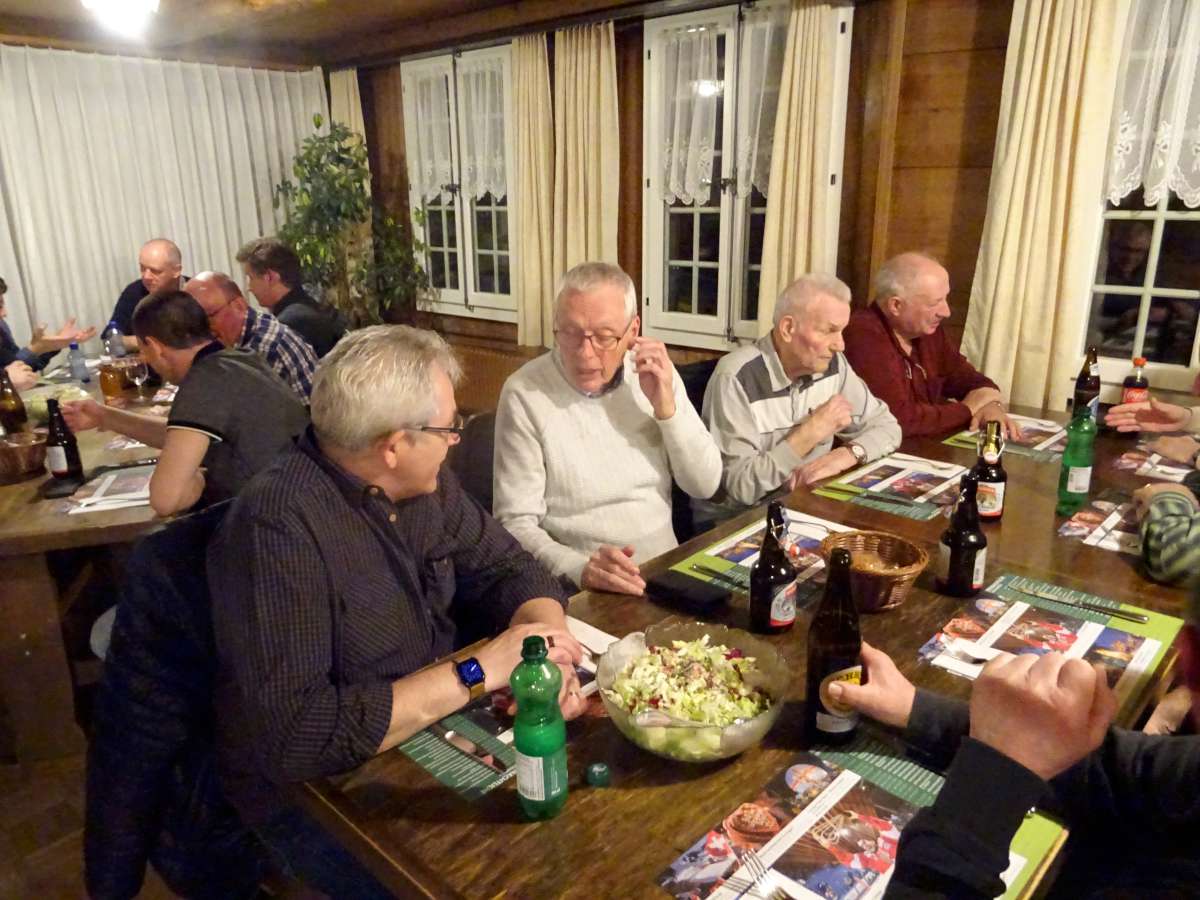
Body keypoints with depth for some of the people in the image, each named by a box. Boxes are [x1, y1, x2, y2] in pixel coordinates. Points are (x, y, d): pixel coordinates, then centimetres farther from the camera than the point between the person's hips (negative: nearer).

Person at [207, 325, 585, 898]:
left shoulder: (423, 485, -4)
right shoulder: (281, 526, -27)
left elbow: (512, 569, 2)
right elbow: (293, 738, -30)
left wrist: (546, 650, -19)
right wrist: (478, 672, -28)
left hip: (439, 730, 7)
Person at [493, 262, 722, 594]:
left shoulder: (656, 372, 1)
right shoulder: (525, 393, -12)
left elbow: (705, 485, 2)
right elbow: (516, 522, -12)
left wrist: (666, 408, -11)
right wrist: (580, 567, -28)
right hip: (580, 589, -3)